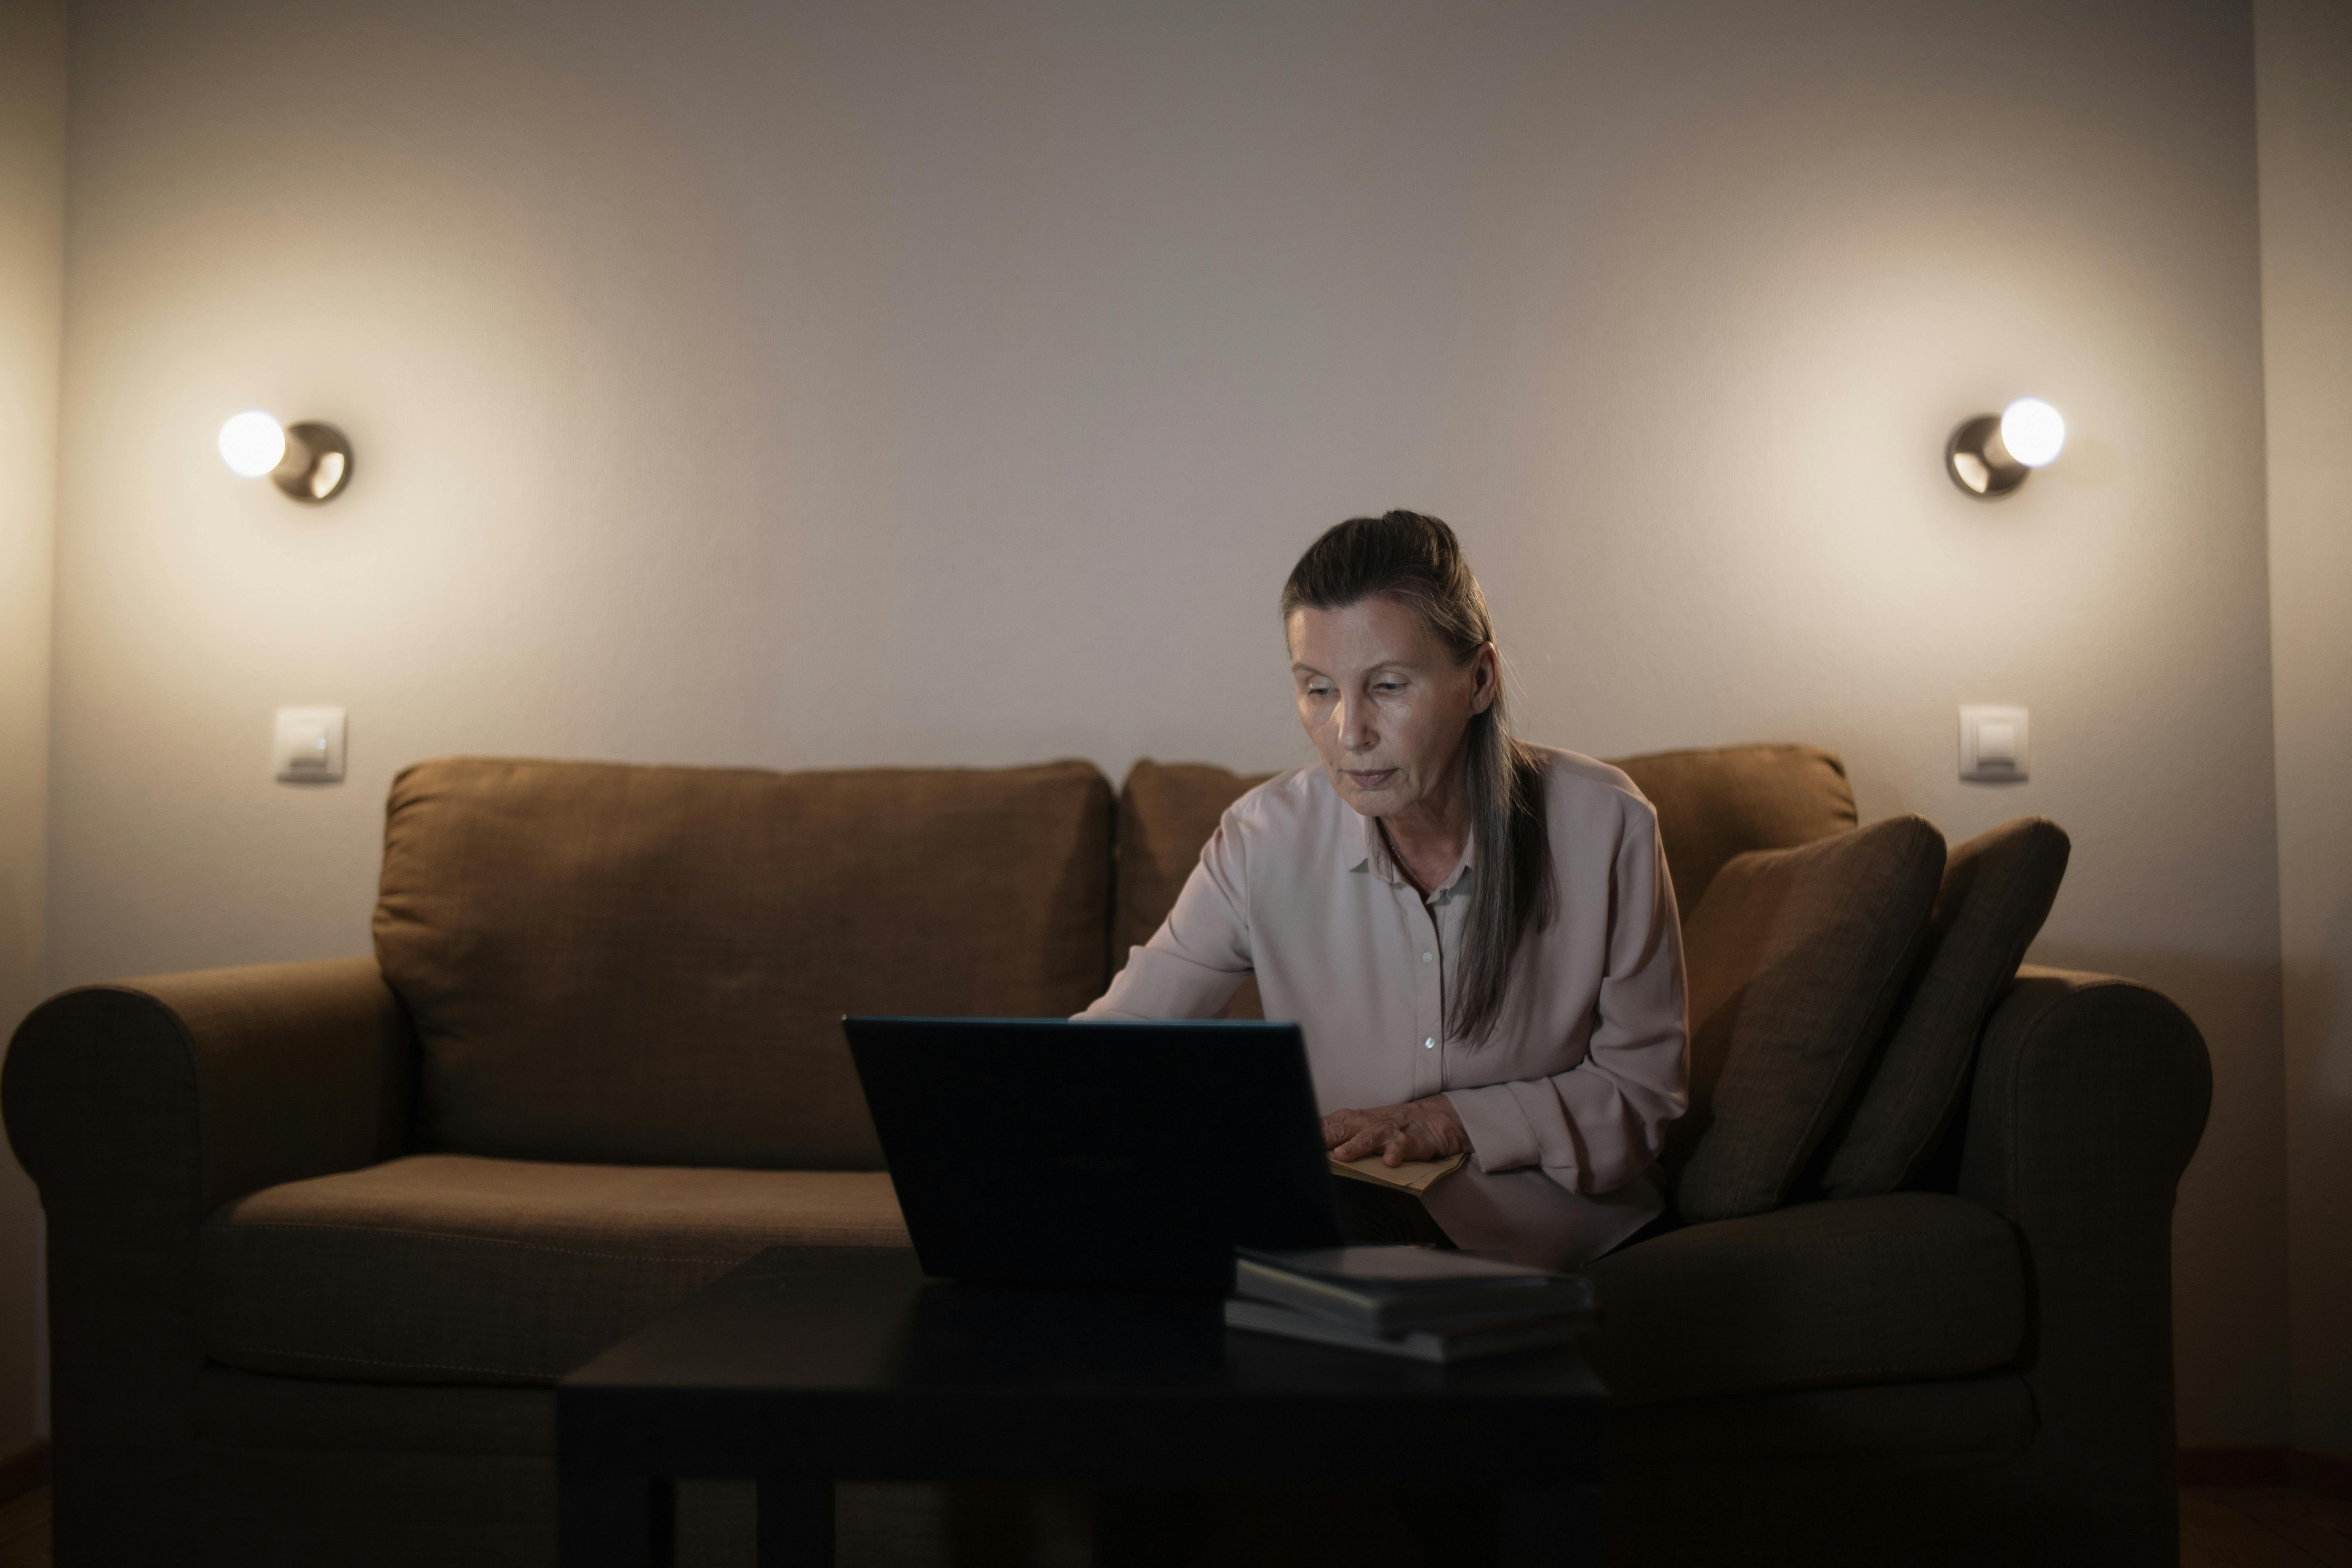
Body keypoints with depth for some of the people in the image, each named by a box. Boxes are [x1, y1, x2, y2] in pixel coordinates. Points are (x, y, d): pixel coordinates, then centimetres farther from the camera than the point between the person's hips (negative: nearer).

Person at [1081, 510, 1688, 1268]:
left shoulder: (1603, 826, -12)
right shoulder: (1265, 841, -9)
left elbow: (1643, 1091, -4)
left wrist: (1454, 1120, -18)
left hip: (1545, 1200, -3)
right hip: (1340, 1193, 3)